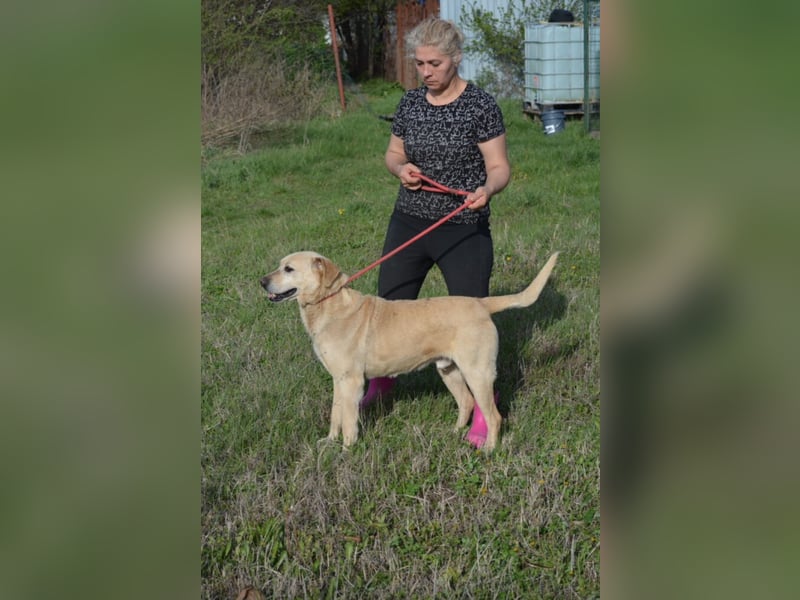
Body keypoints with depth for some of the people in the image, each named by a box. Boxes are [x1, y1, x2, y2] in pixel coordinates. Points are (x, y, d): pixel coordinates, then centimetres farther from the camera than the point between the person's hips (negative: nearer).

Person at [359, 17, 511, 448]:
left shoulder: (479, 105, -11)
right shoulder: (410, 103, 3)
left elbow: (499, 167, -12)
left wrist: (487, 189, -34)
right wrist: (400, 167, -9)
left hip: (464, 230, -5)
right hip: (409, 223, 5)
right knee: (389, 305, 12)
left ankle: (483, 408, 13)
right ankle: (381, 379, 37)